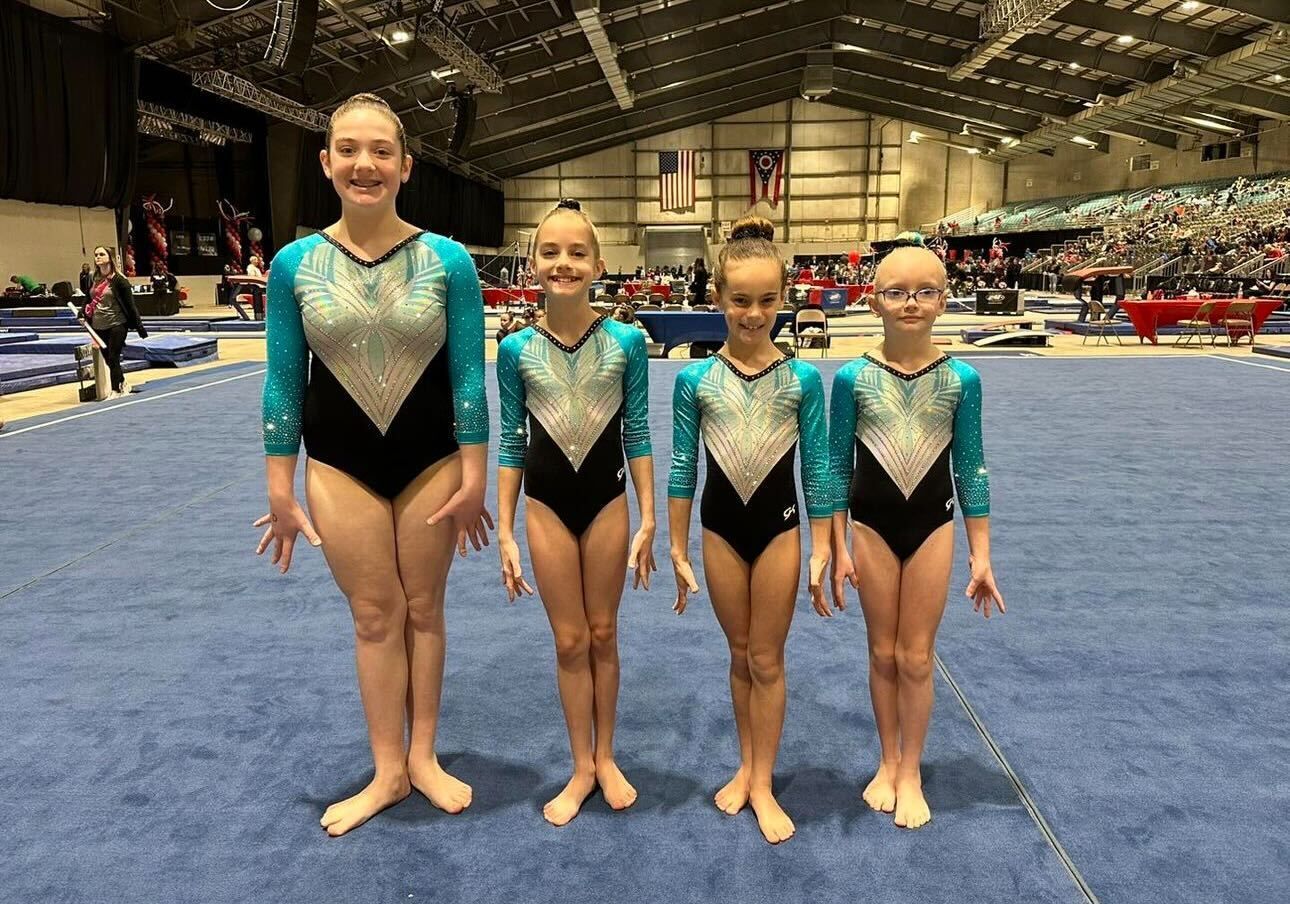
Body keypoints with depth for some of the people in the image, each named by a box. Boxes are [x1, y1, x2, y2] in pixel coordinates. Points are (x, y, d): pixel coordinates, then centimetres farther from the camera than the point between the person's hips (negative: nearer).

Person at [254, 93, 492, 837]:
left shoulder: (448, 260, -8)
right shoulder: (295, 265, -5)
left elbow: (469, 376, -6)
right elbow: (283, 383, -1)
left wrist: (474, 476, -6)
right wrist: (280, 491, 0)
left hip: (431, 462, 0)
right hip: (340, 468, 1)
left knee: (424, 610, 12)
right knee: (375, 618, 10)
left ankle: (423, 757, 31)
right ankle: (388, 771, 28)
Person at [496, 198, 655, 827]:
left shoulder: (625, 341, -7)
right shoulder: (517, 349, -6)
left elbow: (637, 435, -2)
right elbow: (512, 444, 0)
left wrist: (648, 519, -3)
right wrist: (505, 533, -1)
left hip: (607, 499, 0)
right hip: (547, 504, 0)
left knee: (602, 635, 13)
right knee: (569, 641, 9)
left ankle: (605, 758, 32)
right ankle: (582, 767, 27)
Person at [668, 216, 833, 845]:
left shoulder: (802, 378, -7)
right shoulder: (695, 379, -6)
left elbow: (817, 468, -2)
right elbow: (683, 467, -1)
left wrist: (821, 552, -3)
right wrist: (679, 552, 1)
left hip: (779, 527, -1)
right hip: (720, 528, 1)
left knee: (767, 659, 9)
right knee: (740, 655, 15)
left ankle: (763, 783, 24)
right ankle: (746, 765, 34)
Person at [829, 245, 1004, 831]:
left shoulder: (962, 379, -6)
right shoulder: (852, 377, -8)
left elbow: (971, 469, 1)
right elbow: (837, 467, -2)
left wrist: (981, 553, 2)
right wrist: (837, 548, -2)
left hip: (932, 525, 0)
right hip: (871, 525, 0)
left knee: (917, 656, 8)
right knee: (883, 652, 12)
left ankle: (911, 773, 27)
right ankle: (888, 764, 32)